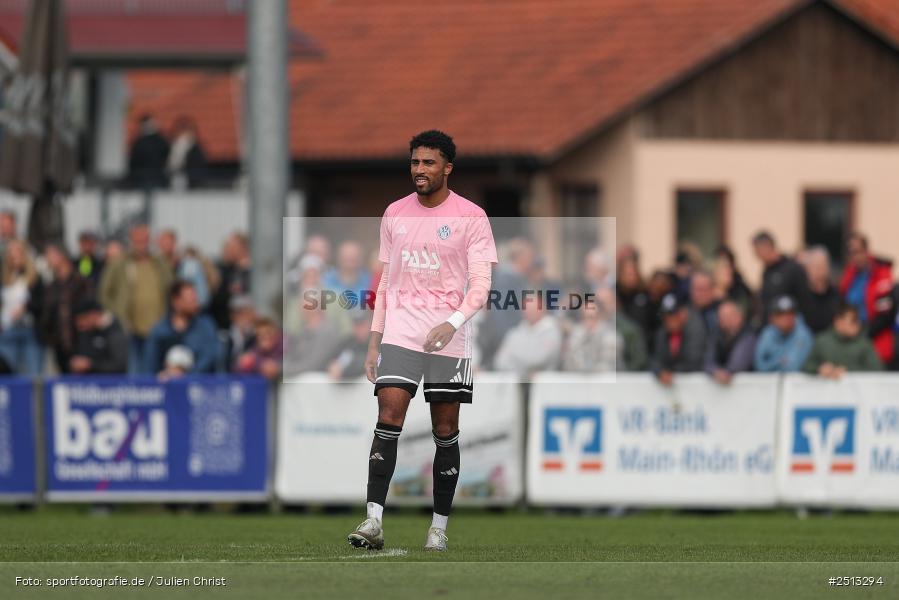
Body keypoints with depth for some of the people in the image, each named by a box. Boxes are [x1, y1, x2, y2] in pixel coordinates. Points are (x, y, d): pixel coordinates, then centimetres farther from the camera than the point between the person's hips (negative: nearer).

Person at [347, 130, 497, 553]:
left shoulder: (471, 217, -2)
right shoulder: (395, 214, 11)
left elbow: (480, 285, -6)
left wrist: (453, 322, -23)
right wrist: (374, 340, 12)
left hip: (449, 339, -2)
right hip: (400, 334, 2)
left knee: (445, 432, 2)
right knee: (388, 419, -13)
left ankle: (439, 527, 11)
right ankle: (373, 521, -19)